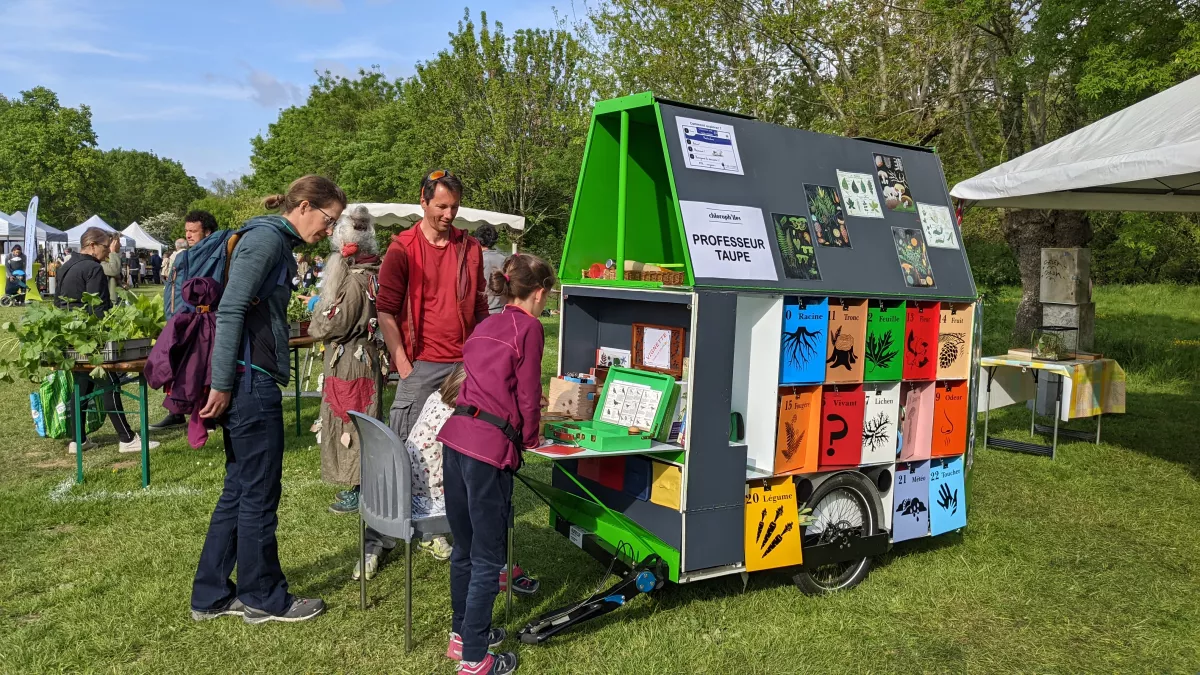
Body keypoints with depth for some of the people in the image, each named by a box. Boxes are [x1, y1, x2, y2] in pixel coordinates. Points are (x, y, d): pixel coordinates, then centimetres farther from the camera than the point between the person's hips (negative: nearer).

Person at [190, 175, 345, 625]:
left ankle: (211, 595, 27)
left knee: (239, 491, 16)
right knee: (258, 495, 3)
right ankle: (264, 599, 18)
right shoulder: (266, 238, -12)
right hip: (249, 382, -10)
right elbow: (231, 310, -20)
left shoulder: (278, 244, 17)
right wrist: (222, 384, -20)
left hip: (252, 384, 10)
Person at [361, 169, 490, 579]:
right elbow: (385, 311, -3)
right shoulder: (402, 248, -2)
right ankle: (378, 541, 7)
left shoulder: (470, 248, 10)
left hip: (465, 365, 4)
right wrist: (402, 362, -9)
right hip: (421, 365, -4)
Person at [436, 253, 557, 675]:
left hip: (455, 437, 8)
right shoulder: (529, 328, -4)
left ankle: (461, 633, 35)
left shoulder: (487, 326, 18)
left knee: (464, 546, 20)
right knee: (487, 559, 3)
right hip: (490, 448, -8)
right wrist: (530, 438, 14)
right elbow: (528, 395, -4)